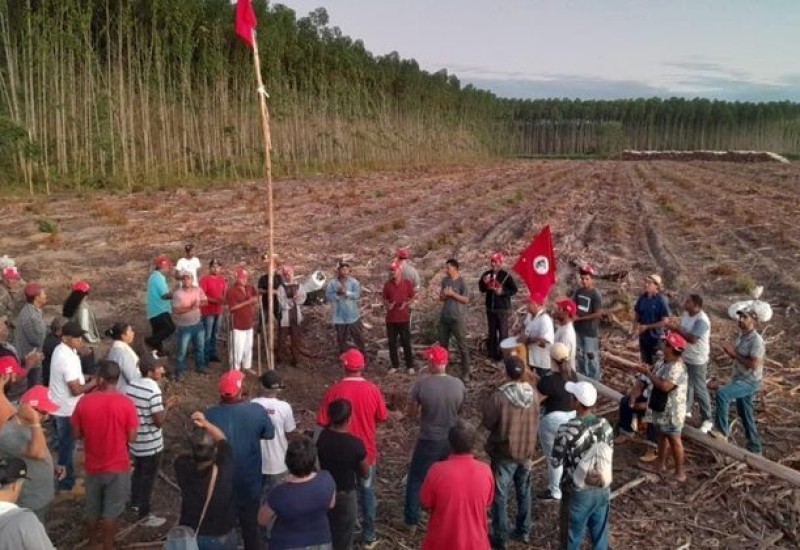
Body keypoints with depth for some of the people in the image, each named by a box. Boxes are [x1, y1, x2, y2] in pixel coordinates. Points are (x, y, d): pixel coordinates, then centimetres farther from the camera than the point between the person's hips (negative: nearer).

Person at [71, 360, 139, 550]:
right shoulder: (126, 403, -19)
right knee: (111, 510, 13)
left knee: (92, 507, 24)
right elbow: (131, 438, -13)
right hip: (118, 466, -2)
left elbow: (76, 434, -3)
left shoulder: (84, 402, -13)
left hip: (93, 465, 3)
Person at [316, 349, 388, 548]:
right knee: (367, 493, 18)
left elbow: (323, 422, -11)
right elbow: (382, 417, 0)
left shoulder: (334, 390, -16)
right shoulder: (372, 389, -13)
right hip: (366, 451, 1)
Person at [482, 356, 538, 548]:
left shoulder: (499, 396, -24)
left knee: (500, 495, 8)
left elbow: (487, 423, -12)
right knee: (524, 491, 21)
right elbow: (535, 423, 5)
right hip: (526, 451, 5)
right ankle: (524, 531, 33)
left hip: (504, 453, -5)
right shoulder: (533, 394, -8)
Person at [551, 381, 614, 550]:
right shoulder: (605, 425, -9)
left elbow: (555, 463, -13)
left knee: (573, 536, 14)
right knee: (600, 533, 21)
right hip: (602, 489, 5)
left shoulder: (567, 430, -24)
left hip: (578, 492, -4)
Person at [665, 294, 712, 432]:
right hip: (685, 356, 9)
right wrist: (674, 325, -6)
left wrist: (676, 329, -30)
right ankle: (686, 409, 41)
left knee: (699, 390, 1)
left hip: (697, 360, -8)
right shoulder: (686, 314, 0)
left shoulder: (701, 320, -27)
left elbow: (692, 339, -32)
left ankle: (707, 419, 14)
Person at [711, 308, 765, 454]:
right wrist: (729, 351, -3)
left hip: (750, 381, -9)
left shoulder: (756, 340, -20)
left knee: (722, 393, -29)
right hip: (740, 379, 9)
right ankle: (754, 448, 29)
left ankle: (722, 431, -18)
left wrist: (734, 354, -23)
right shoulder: (741, 336, 6)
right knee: (745, 415, 16)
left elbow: (754, 364, -27)